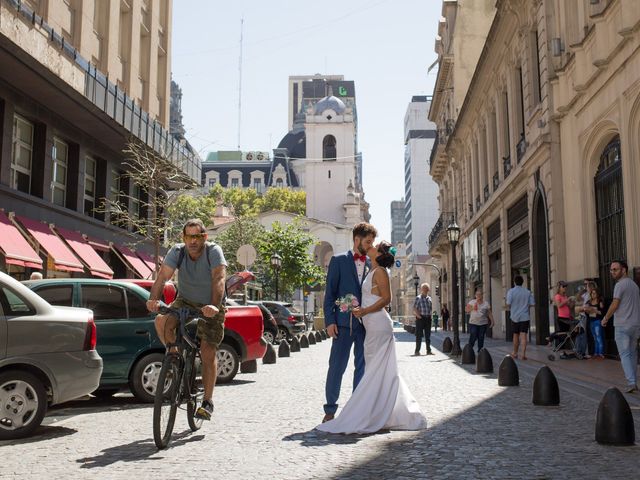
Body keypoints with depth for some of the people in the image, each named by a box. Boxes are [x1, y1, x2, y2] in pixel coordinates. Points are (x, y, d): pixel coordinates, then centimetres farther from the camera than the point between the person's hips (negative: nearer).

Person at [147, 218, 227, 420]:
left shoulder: (214, 251, -22)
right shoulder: (177, 252, -14)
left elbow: (219, 279, -34)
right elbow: (162, 276, -24)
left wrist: (214, 306, -50)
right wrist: (154, 299, -43)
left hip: (210, 307, -2)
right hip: (185, 302, 3)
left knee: (208, 354, -8)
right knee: (162, 322, -27)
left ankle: (207, 402, 6)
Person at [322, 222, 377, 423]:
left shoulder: (372, 264, 12)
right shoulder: (339, 260, 3)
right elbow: (330, 293, -1)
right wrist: (329, 321, -9)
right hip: (344, 322, -4)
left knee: (362, 367, 7)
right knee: (336, 367, 0)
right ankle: (330, 410, 10)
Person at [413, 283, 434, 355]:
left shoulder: (429, 298, 14)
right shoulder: (418, 298, -4)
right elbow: (414, 309, -8)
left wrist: (429, 315, 12)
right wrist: (419, 316, -15)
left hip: (428, 318, 6)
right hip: (421, 318, -6)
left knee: (428, 335, 9)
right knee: (419, 335, -2)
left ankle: (428, 350, 15)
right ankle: (417, 351, 3)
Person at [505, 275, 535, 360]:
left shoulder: (511, 291, -7)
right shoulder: (528, 292, 1)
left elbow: (508, 304, -13)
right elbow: (532, 304, 1)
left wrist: (508, 308, 9)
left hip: (515, 317, -1)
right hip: (525, 317, 1)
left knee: (516, 335, 12)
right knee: (524, 336, -2)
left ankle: (515, 353, 25)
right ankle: (523, 354, -10)